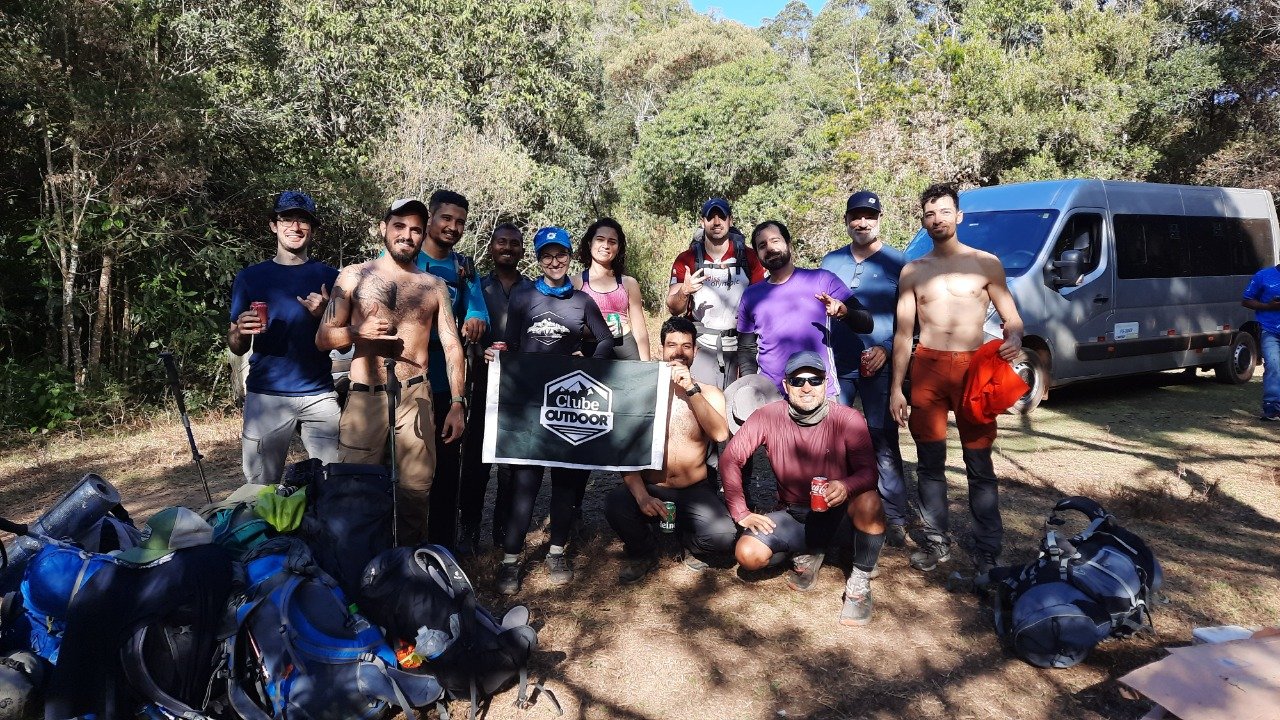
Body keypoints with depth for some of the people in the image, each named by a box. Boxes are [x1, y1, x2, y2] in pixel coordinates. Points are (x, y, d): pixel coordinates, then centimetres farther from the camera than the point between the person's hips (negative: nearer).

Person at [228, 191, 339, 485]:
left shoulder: (330, 277, 7)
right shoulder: (250, 277, 8)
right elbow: (237, 347, 11)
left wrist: (325, 315, -10)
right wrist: (241, 331, -10)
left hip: (319, 394, 0)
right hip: (266, 394, 0)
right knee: (262, 488, 4)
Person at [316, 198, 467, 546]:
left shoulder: (434, 286, 10)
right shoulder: (354, 276, 8)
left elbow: (452, 346, 8)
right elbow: (323, 338, 7)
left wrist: (457, 404, 0)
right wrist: (358, 332, -15)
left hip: (415, 397, 1)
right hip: (364, 398, 0)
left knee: (416, 490, 2)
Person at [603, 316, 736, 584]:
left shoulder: (709, 394, 4)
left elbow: (721, 434, -17)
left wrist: (691, 389, -22)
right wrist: (641, 495, -21)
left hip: (695, 492, 1)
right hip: (650, 489, 0)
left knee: (724, 537, -27)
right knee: (615, 504, -32)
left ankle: (686, 535, 12)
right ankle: (642, 554, 2)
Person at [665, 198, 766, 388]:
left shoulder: (749, 257, 5)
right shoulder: (687, 259, 3)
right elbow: (673, 309, 1)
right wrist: (684, 292, -21)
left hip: (739, 346, 1)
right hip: (702, 347, -1)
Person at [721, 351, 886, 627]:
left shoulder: (848, 419, -16)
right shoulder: (767, 417, -14)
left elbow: (868, 471, -17)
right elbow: (730, 458, -9)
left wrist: (846, 487, -41)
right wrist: (741, 513, -14)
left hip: (836, 512, -1)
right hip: (792, 515, 2)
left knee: (869, 501, -35)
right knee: (748, 555, -24)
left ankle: (859, 583, -10)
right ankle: (808, 555, 10)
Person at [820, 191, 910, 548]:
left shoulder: (897, 263, 2)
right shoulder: (830, 261, 12)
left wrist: (886, 349, -13)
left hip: (878, 367, -3)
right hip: (836, 365, 4)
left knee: (884, 443, 0)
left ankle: (895, 518, 8)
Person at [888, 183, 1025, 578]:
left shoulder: (986, 263, 7)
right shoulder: (912, 271, 11)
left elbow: (1011, 317, 8)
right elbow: (903, 332, 10)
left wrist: (1014, 338, -16)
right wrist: (896, 388, 5)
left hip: (972, 367, -2)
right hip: (927, 368, 2)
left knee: (980, 465, 0)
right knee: (930, 461, 8)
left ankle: (987, 553, 9)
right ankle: (937, 541, 22)